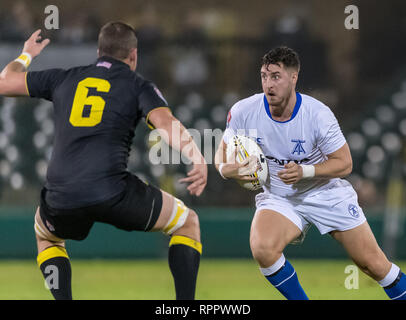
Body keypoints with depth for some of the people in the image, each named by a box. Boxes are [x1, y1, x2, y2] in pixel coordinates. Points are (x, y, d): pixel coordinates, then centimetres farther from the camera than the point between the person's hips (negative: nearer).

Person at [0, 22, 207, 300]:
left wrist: (27, 55, 49)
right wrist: (198, 159, -24)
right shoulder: (139, 86, 11)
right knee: (187, 222, 19)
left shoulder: (64, 79, 20)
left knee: (45, 235, 38)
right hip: (113, 191, -3)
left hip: (61, 199, 3)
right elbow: (166, 123, -10)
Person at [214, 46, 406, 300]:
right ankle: (300, 301, -8)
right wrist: (226, 169, -24)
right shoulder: (243, 112, -16)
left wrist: (305, 171, -30)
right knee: (262, 249, -29)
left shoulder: (318, 114, -22)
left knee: (374, 264, -2)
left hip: (326, 192, -1)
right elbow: (223, 151, 0)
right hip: (277, 198, 1)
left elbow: (344, 163, -14)